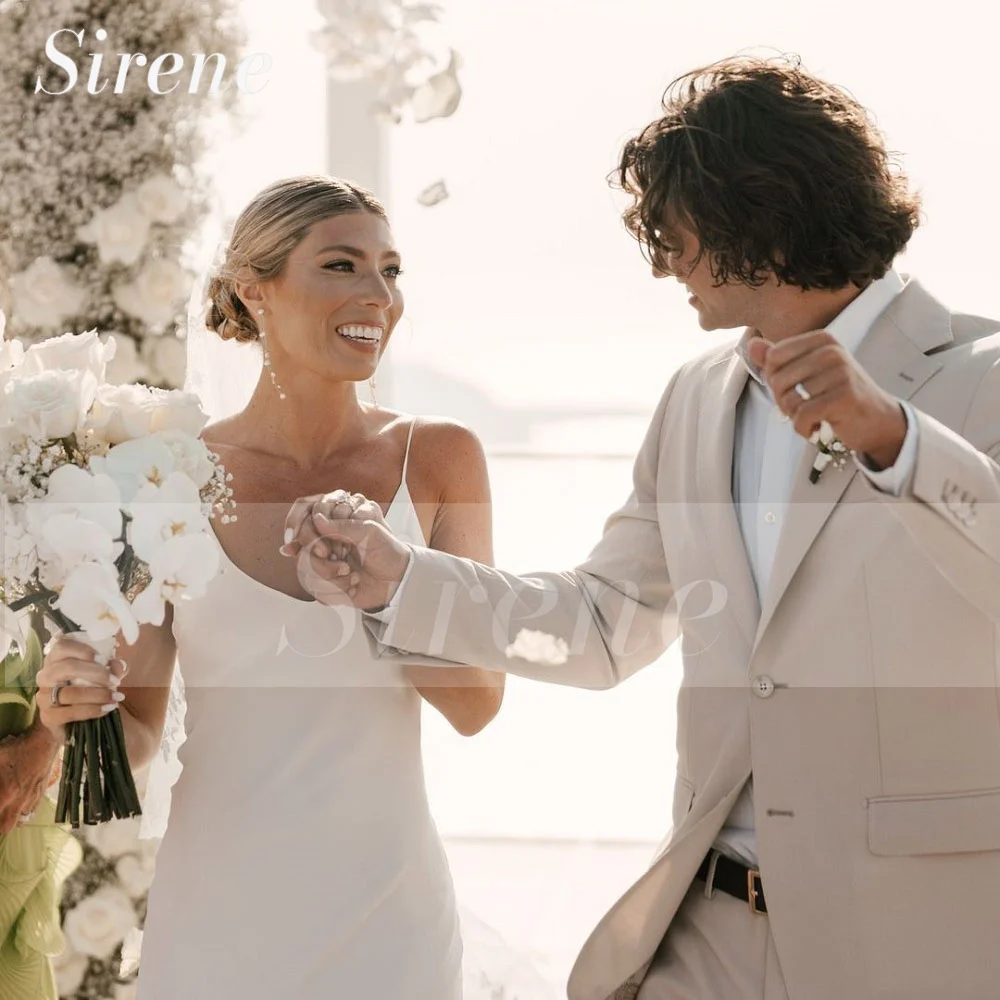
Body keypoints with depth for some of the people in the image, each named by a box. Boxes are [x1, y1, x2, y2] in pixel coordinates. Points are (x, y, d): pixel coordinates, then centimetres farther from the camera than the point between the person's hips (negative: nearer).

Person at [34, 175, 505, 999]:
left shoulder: (439, 460, -2)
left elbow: (476, 704, -2)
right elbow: (138, 732, 3)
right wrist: (78, 709, -18)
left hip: (385, 908, 1)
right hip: (217, 909, -1)